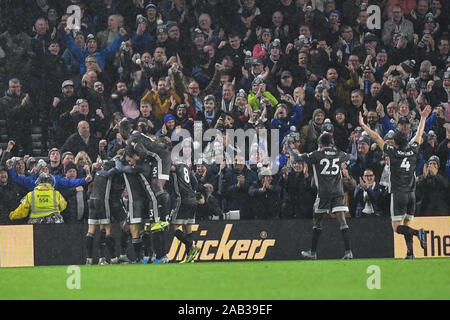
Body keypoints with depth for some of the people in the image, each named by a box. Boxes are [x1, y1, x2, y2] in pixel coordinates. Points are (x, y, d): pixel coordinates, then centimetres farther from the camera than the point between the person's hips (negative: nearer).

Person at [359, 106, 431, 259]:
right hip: (411, 193, 5)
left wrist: (363, 125, 7)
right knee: (405, 224, 11)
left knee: (397, 227, -5)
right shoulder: (413, 151, 3)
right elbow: (419, 135, 18)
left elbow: (377, 137, -1)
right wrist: (423, 118, 31)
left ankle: (418, 232, -30)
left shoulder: (393, 152, -7)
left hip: (398, 193, -5)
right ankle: (410, 252, -3)